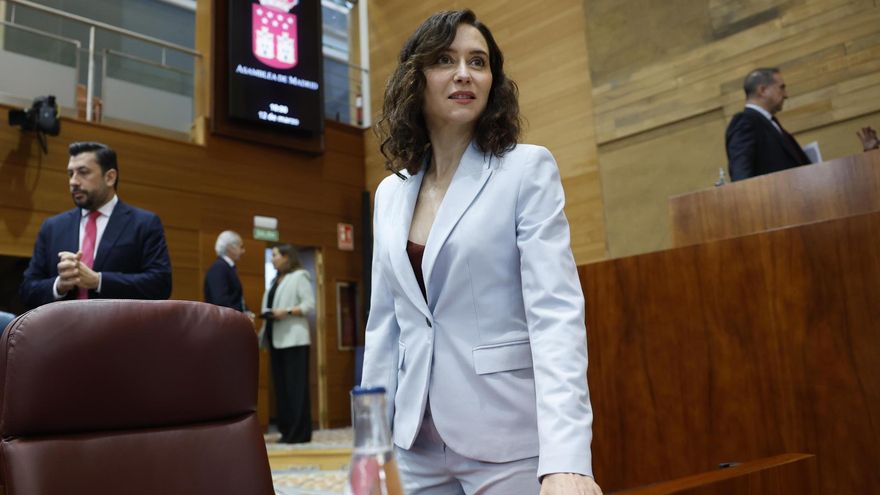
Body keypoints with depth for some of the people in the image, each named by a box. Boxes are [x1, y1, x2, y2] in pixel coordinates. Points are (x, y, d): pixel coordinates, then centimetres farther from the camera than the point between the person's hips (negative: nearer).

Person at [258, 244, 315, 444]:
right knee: (281, 386, 6)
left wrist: (287, 311, -19)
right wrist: (267, 317, 4)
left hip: (294, 339, -8)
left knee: (296, 385, -8)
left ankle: (300, 432, -5)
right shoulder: (276, 280, 22)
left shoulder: (300, 277, -2)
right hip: (276, 340, 8)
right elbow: (271, 305, 20)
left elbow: (310, 305, -10)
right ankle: (287, 430, 11)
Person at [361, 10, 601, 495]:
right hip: (417, 443, 5)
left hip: (509, 439, -4)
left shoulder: (528, 169, -6)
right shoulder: (390, 193, 8)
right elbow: (384, 323, 10)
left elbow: (555, 310, -17)